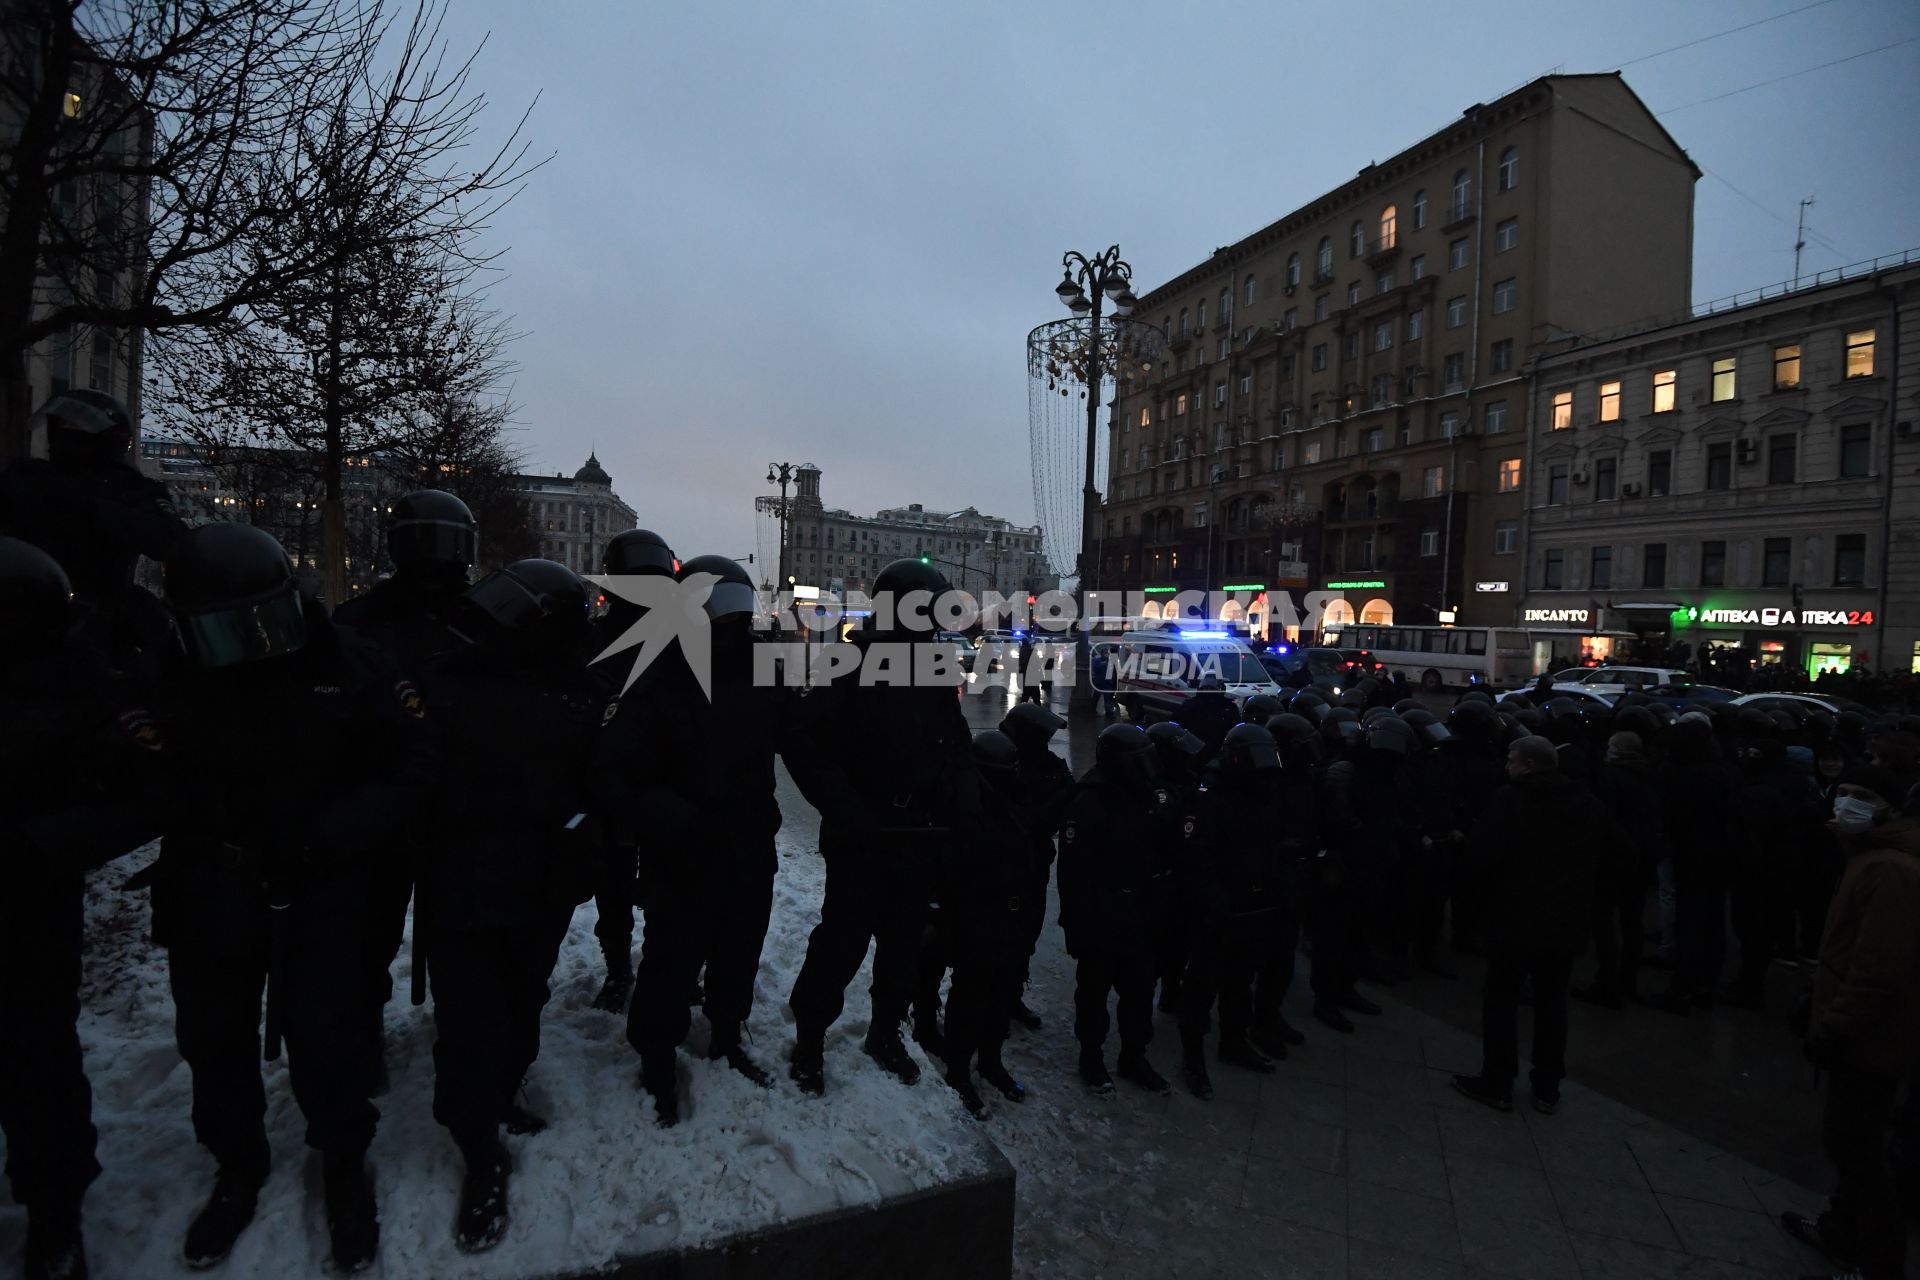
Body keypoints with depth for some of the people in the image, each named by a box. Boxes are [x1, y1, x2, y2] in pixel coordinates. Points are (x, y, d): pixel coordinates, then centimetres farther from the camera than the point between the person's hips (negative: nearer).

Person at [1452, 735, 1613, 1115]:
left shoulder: (1510, 799, -17)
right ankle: (1548, 1088, 22)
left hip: (1516, 916, -5)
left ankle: (1497, 1084, 14)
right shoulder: (1588, 802, 3)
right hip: (1567, 918, 6)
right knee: (1552, 1000, 15)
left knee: (1502, 998, 7)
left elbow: (1483, 855, -22)